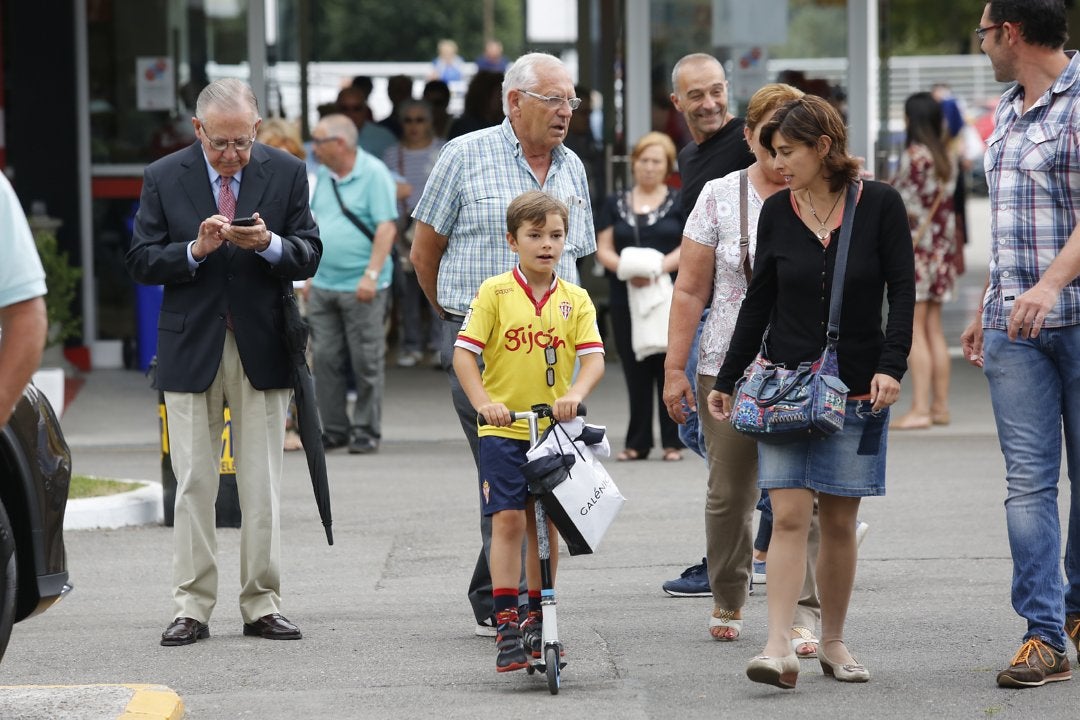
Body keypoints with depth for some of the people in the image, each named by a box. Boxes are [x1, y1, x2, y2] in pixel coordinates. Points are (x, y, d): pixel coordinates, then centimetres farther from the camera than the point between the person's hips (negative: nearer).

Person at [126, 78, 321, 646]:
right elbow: (141, 262, -2)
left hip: (262, 349, 0)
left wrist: (269, 245, -20)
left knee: (262, 486, 3)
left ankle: (262, 605, 9)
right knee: (193, 485, 1)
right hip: (192, 347, 0)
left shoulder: (286, 173, 2)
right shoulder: (164, 178, 1)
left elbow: (309, 257, 1)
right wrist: (195, 251, -19)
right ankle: (191, 609, 4)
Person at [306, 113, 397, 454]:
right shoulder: (324, 176, 13)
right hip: (323, 284, 7)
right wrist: (310, 274, 17)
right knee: (325, 360, 5)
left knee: (366, 362, 0)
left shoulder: (374, 173, -8)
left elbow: (386, 226, -14)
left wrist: (372, 275, -20)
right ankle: (335, 429, 13)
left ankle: (366, 431, 7)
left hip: (360, 287, -7)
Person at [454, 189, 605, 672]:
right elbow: (464, 353, -7)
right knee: (508, 520, -9)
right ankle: (506, 625, -10)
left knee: (545, 525, 10)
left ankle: (538, 620, 22)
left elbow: (594, 358, -5)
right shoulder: (495, 293, -3)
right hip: (504, 430, -3)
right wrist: (483, 401, -22)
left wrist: (574, 394, -25)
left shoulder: (575, 300, 4)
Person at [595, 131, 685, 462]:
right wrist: (626, 269, -13)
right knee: (635, 369, 3)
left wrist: (658, 268, -17)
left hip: (669, 296, -3)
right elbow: (603, 249, 7)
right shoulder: (616, 204, 14)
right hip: (626, 296, 3)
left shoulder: (679, 203, 6)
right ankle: (638, 443, 8)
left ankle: (673, 441, 0)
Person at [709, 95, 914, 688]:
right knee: (789, 515, -10)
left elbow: (902, 290, -3)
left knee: (839, 521, 4)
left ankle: (833, 642, 18)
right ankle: (779, 648, -16)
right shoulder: (777, 212, 4)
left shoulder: (880, 205, -3)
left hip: (857, 388, -1)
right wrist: (726, 380, 10)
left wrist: (891, 366, -15)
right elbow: (759, 300, 10)